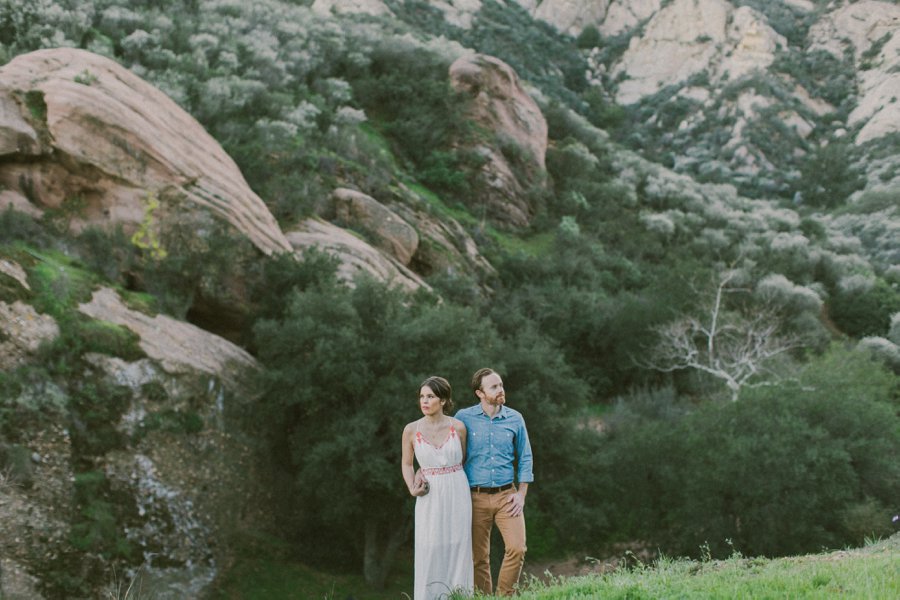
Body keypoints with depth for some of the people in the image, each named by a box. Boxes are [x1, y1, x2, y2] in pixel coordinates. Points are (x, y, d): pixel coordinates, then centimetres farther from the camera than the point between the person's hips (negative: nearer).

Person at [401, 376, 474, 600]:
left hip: (457, 495, 0)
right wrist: (413, 489, -7)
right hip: (430, 499, 0)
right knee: (430, 555, -1)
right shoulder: (411, 430, -2)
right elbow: (407, 464, 10)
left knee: (457, 553, 2)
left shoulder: (458, 427, -3)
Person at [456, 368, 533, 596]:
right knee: (479, 558, 4)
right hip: (476, 498, -1)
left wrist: (521, 494, 2)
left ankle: (504, 596, 7)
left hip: (506, 496, 1)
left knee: (517, 548, -11)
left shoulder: (515, 419, 3)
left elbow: (525, 458, 9)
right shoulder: (464, 418, -3)